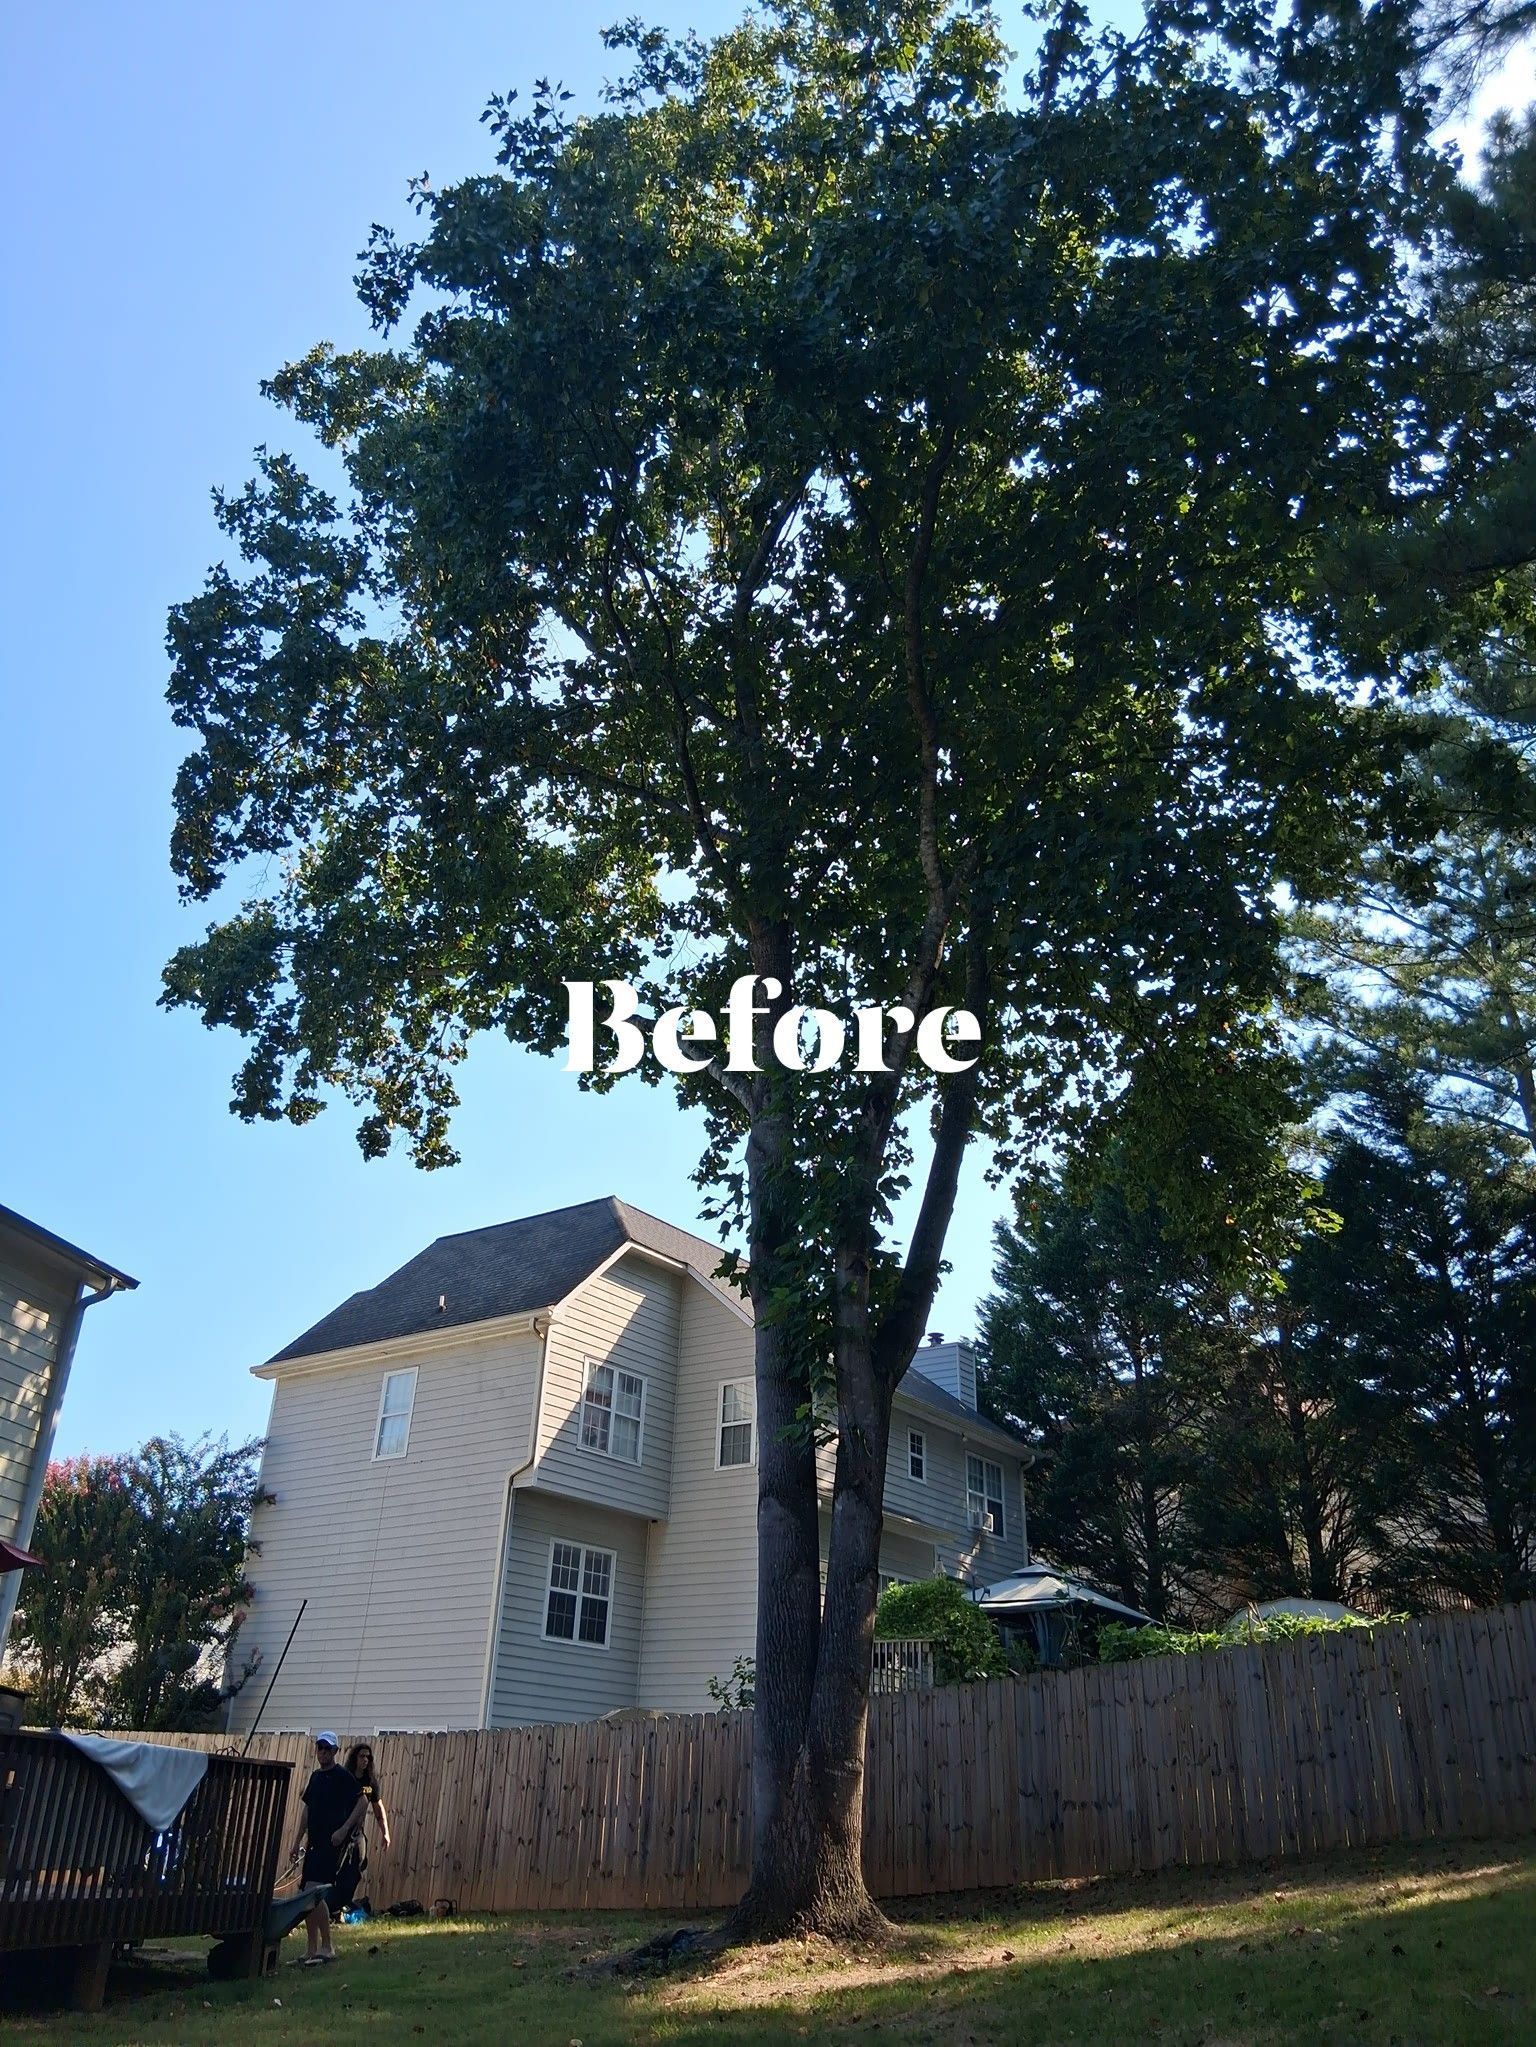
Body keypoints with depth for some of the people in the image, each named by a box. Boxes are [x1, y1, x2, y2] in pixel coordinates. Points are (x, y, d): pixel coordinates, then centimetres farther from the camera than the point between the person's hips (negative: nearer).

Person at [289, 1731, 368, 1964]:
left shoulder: (343, 1776, -7)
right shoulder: (315, 1777, 15)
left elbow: (362, 1801, -13)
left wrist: (344, 1829, -19)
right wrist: (299, 1840, 19)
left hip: (331, 1843, -8)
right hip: (314, 1843, 8)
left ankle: (327, 1948, -9)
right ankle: (313, 1951, 16)